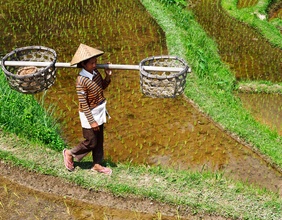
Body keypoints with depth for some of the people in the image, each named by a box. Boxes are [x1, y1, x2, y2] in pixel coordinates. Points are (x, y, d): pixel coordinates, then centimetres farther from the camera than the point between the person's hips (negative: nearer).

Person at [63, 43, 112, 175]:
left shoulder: (95, 73, -4)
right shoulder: (81, 81, -25)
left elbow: (103, 86, 16)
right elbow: (83, 104, -22)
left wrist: (108, 76, -4)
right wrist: (92, 121, -19)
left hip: (100, 112, 7)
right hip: (89, 115, -7)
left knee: (99, 140, 16)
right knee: (90, 142, 4)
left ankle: (97, 164, 32)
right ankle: (69, 154, 27)